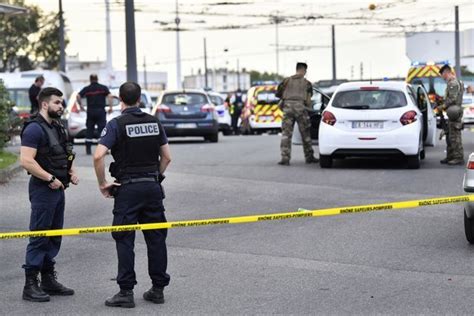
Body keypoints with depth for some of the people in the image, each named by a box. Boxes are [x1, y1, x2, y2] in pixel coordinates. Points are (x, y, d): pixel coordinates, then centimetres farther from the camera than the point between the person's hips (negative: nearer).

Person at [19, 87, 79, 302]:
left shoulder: (57, 127, 15)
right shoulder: (34, 129, -14)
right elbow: (26, 161, -23)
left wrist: (71, 172, 9)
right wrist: (50, 179, -21)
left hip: (58, 189, 9)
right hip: (43, 190, -9)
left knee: (54, 236, 14)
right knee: (39, 237, -6)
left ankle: (48, 280, 22)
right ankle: (30, 285, -2)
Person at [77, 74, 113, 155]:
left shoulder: (87, 89, 6)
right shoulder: (103, 88, 4)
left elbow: (78, 96, -6)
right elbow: (109, 96, -9)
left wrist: (80, 105, 5)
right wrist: (110, 107, -5)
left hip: (90, 111, 1)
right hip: (101, 111, -1)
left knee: (89, 130, 7)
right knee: (103, 129, 0)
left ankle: (88, 149, 6)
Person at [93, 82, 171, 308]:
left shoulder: (116, 124, -8)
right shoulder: (154, 122, 6)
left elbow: (98, 156, -19)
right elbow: (166, 156, 10)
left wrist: (102, 184, -8)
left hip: (127, 188, -4)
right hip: (153, 187, 4)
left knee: (124, 240, 1)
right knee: (156, 238, 10)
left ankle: (126, 292, 0)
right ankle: (158, 289, 15)